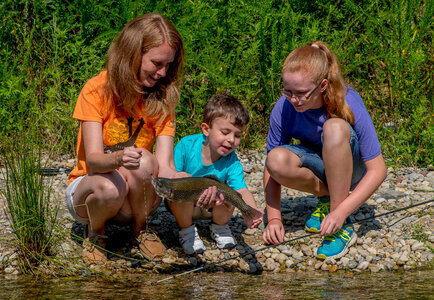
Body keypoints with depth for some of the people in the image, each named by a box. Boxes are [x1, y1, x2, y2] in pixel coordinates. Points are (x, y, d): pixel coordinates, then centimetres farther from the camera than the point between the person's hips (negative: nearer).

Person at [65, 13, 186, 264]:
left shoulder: (162, 98, -7)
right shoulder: (96, 90, -16)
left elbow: (165, 167, -18)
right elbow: (93, 159, -24)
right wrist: (117, 159, -50)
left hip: (136, 195, 2)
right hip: (87, 186, -2)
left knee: (143, 160, -32)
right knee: (110, 187, -39)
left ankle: (140, 229, -5)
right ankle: (96, 233, -4)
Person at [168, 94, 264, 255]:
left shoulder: (231, 162, -20)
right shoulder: (186, 146, -23)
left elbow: (242, 190, -34)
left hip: (211, 208, 1)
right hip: (182, 205, -1)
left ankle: (219, 227, 6)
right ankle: (187, 230, -7)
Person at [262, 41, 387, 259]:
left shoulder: (349, 105, -27)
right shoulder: (283, 109, -19)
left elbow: (377, 170, -25)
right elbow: (271, 167, -10)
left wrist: (341, 212, -34)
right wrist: (274, 218, -21)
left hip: (353, 169, -2)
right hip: (320, 167, 3)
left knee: (335, 127, -36)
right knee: (277, 160, -32)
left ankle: (342, 227, -30)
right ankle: (328, 197, -3)